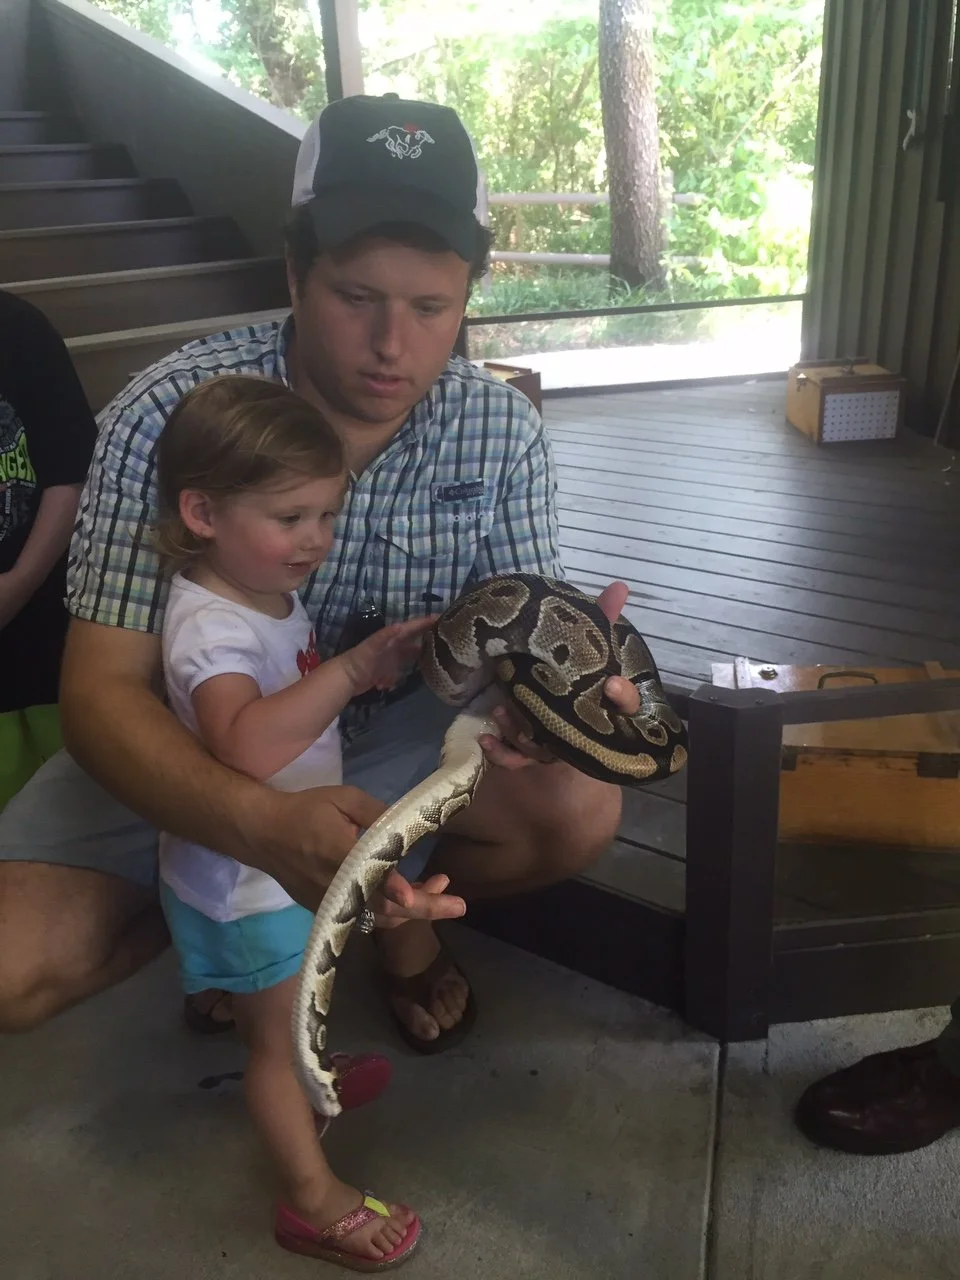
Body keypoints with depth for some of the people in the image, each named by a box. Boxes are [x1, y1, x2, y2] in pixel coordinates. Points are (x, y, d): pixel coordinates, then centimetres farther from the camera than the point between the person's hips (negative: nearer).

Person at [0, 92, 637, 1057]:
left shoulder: (502, 431, -13)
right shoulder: (169, 415, -24)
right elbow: (101, 690, -27)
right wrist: (261, 824, -47)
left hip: (398, 733, 2)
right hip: (189, 759, -1)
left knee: (580, 809, -23)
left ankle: (402, 920, 11)